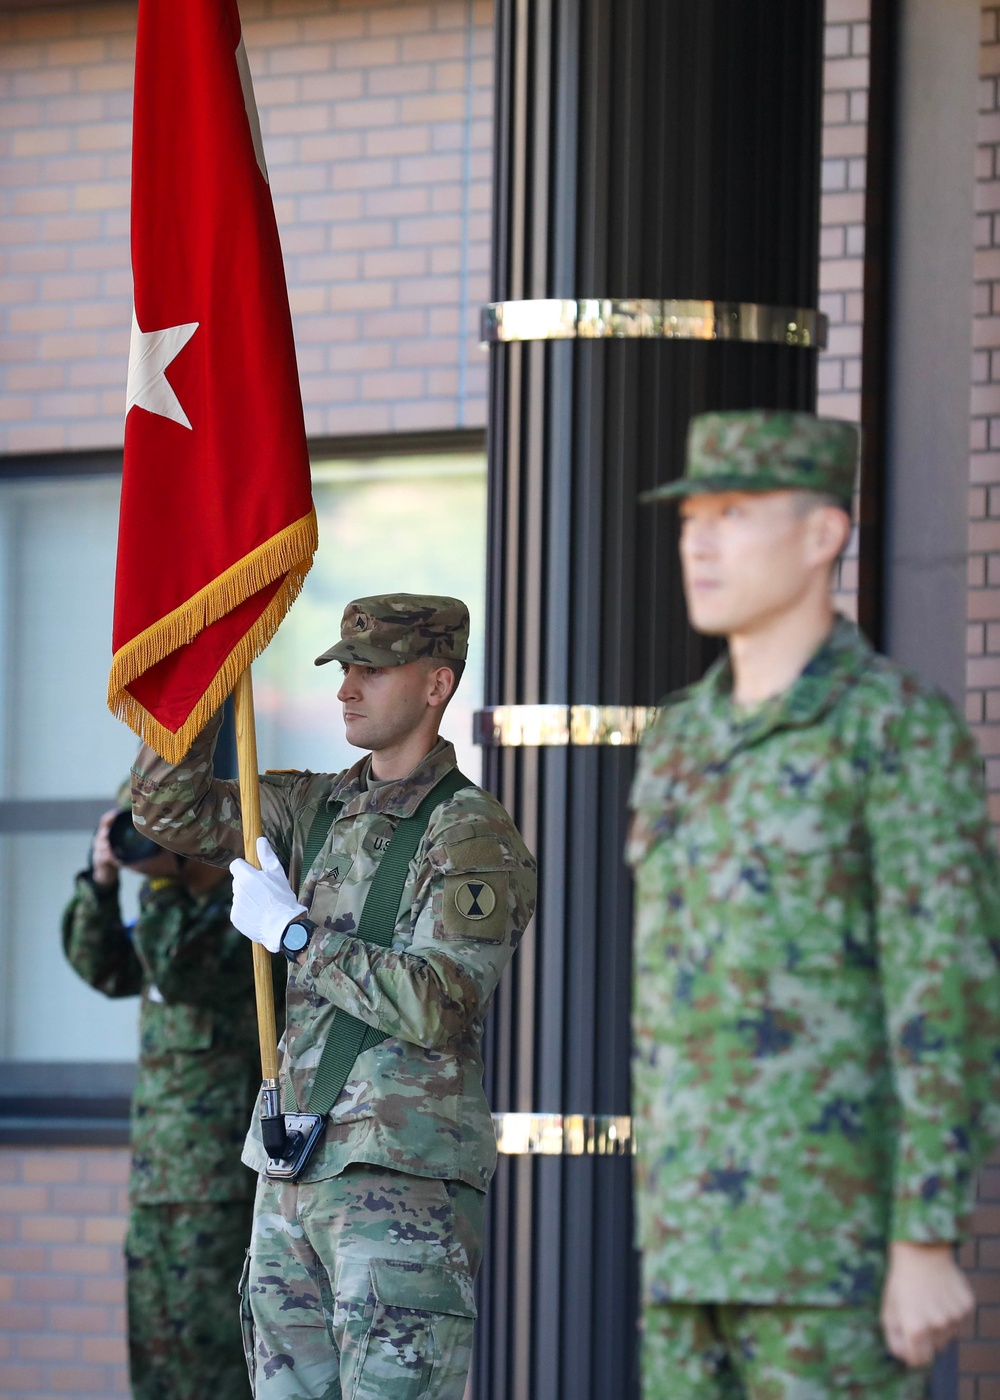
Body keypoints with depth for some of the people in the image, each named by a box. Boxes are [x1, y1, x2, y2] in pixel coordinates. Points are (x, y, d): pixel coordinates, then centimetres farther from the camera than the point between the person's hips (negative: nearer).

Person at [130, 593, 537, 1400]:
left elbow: (437, 1006, -19)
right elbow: (170, 810, 14)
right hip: (294, 1171, 8)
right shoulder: (320, 806, 15)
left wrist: (294, 935, -12)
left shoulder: (473, 835, -8)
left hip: (406, 1177, -8)